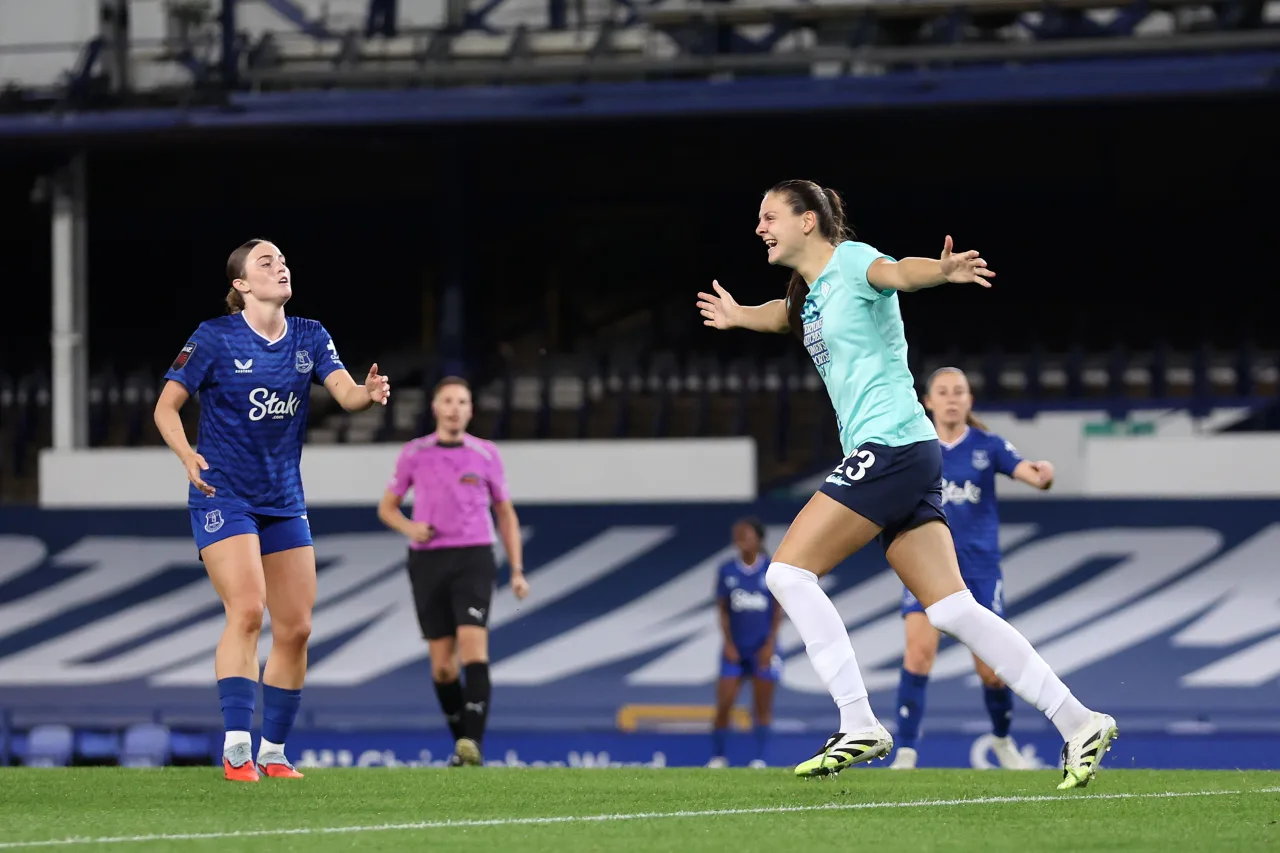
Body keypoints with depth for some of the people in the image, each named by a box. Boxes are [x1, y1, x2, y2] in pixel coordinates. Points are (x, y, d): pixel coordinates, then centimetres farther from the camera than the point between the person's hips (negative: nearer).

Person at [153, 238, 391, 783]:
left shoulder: (309, 337, 6)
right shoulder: (215, 337, -7)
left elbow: (346, 392, -7)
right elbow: (166, 406, -5)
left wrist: (370, 394, -31)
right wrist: (188, 456, -24)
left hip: (284, 502, 5)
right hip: (223, 497, -5)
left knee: (295, 627, 3)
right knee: (247, 609, -22)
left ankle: (274, 752, 15)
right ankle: (235, 749, -24)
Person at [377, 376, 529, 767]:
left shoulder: (485, 454, 6)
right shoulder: (414, 453, 7)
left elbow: (506, 515, 14)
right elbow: (387, 506, 16)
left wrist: (517, 571, 6)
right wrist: (409, 528, -7)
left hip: (473, 560, -2)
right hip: (427, 562, 2)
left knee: (473, 645, -21)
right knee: (442, 664, 2)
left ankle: (474, 743, -28)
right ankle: (461, 742, 20)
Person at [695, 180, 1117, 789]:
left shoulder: (850, 260, -5)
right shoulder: (809, 293, 21)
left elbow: (895, 272, -28)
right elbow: (787, 314, 47)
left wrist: (942, 271, -50)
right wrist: (738, 316, 65)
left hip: (892, 444, -9)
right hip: (878, 455, 9)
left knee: (789, 569, -10)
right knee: (950, 608, 0)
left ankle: (860, 725, -14)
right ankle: (1076, 722, -4)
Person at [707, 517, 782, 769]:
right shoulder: (727, 570, 2)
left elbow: (778, 610, -1)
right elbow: (723, 610, 4)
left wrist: (770, 644, -8)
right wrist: (728, 643, -5)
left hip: (763, 649, -1)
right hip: (735, 649, 1)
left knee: (762, 707, 1)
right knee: (724, 704, -4)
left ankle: (759, 758, 5)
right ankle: (717, 756, 8)